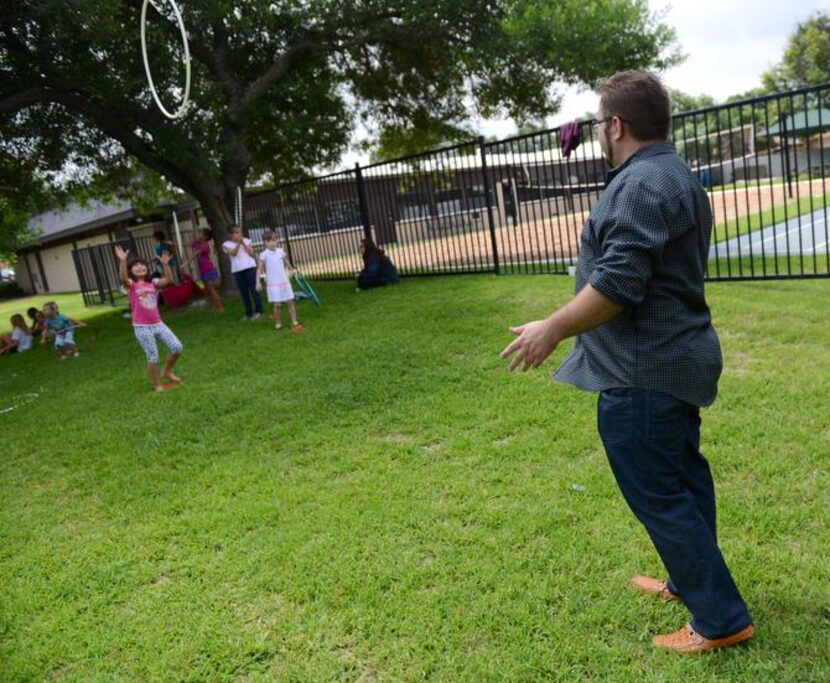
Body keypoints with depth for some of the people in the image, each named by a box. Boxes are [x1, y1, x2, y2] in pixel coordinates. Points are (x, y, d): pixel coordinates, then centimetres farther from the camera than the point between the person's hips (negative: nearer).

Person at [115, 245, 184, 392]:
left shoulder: (153, 283, 7)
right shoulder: (131, 285, -5)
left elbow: (167, 280, -9)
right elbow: (123, 277, -26)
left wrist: (165, 264, -22)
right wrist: (122, 261, -40)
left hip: (158, 324, 4)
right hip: (142, 327, -4)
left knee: (177, 347, 0)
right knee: (153, 358, -1)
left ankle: (167, 372, 23)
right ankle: (157, 385, 17)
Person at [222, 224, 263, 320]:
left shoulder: (246, 241, 6)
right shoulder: (226, 244, 4)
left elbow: (251, 253, -3)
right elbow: (233, 253, -12)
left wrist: (243, 243, -9)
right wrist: (238, 243, -20)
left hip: (249, 267, -1)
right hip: (237, 270, 1)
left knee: (253, 289, -3)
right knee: (243, 292, 6)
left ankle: (258, 311, 3)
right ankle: (249, 313, 14)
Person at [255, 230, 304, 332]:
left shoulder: (281, 252, 5)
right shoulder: (264, 254, -6)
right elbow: (259, 269, -5)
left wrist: (287, 275, 15)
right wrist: (258, 282, -10)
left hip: (284, 282, 4)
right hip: (273, 284, -4)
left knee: (290, 302, 3)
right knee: (277, 305, -4)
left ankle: (295, 323, 8)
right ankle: (278, 324, 10)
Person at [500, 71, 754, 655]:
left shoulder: (640, 185, -20)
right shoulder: (677, 175, 14)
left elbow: (617, 283, -27)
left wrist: (552, 329, -19)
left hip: (644, 371, -11)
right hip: (676, 358, 11)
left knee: (659, 495, 0)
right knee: (682, 477, 20)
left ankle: (722, 618, 12)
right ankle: (693, 582, 37)